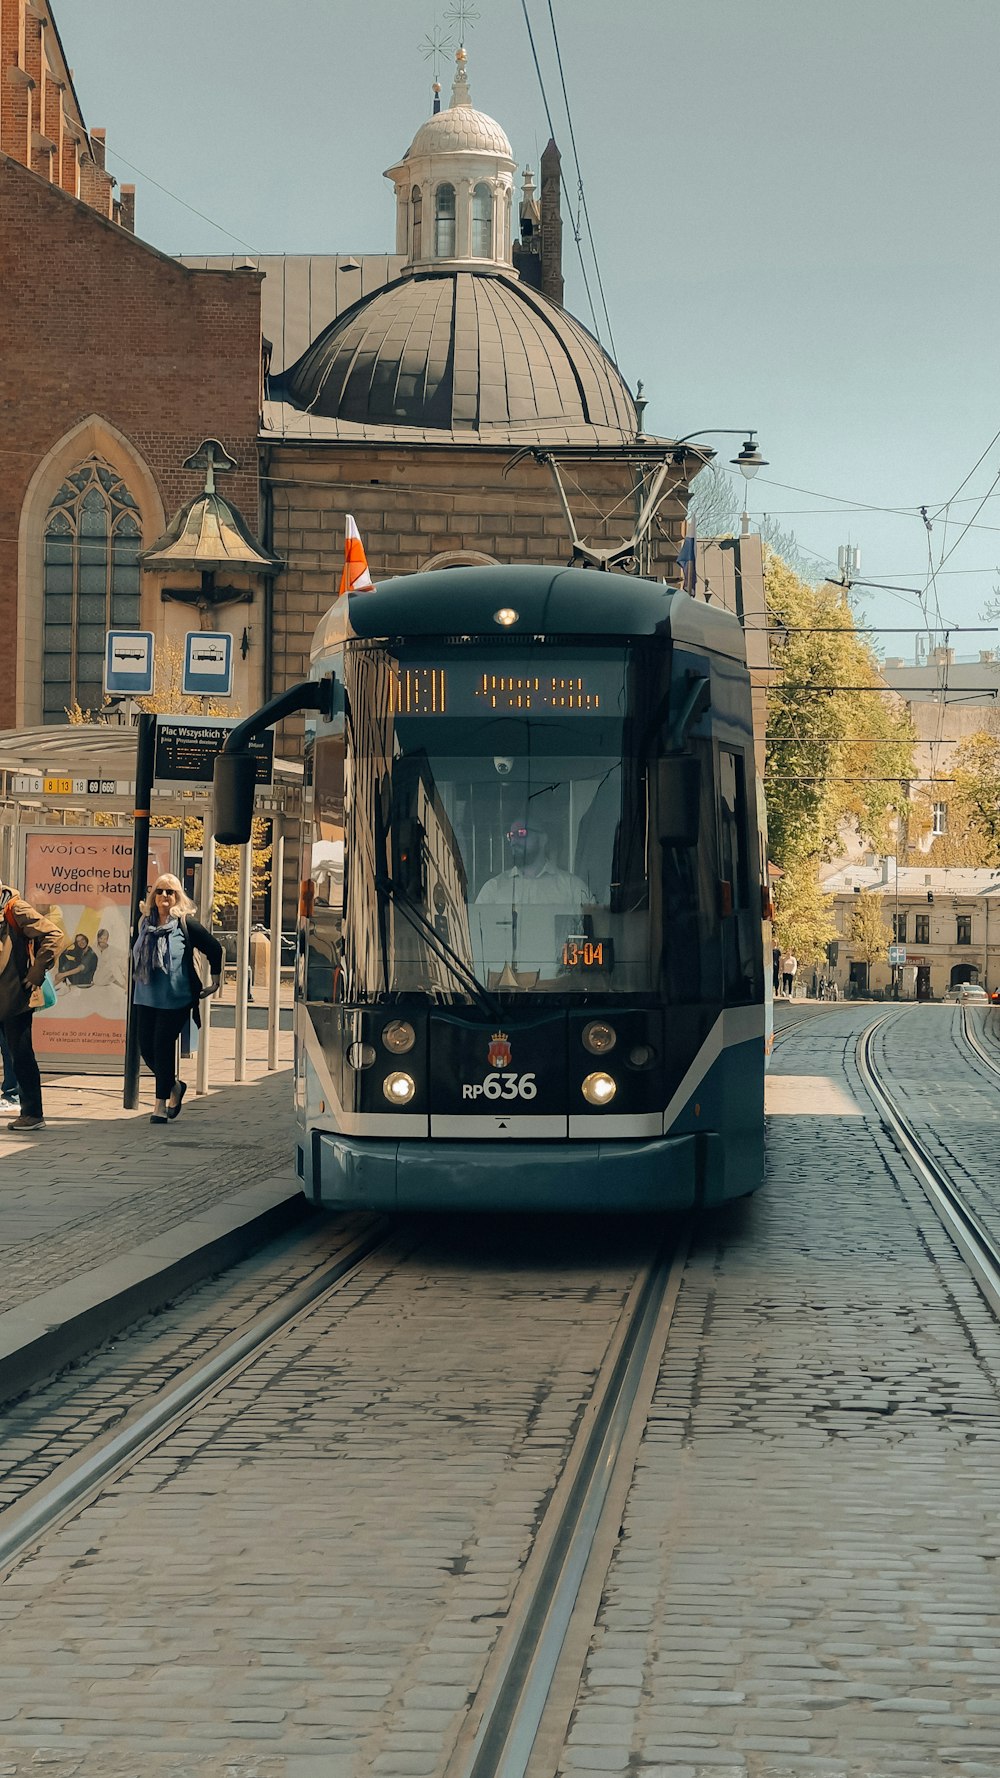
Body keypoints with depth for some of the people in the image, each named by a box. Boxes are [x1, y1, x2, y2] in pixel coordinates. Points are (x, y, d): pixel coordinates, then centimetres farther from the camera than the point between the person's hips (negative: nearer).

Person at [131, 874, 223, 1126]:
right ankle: (174, 1086, 29)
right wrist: (136, 985, 22)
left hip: (175, 999, -5)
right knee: (147, 1048, 5)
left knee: (163, 1046, -7)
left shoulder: (185, 924, -5)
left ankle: (161, 1105, 2)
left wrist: (215, 982, 2)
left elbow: (214, 949, 0)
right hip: (146, 998, 5)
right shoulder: (146, 923, 10)